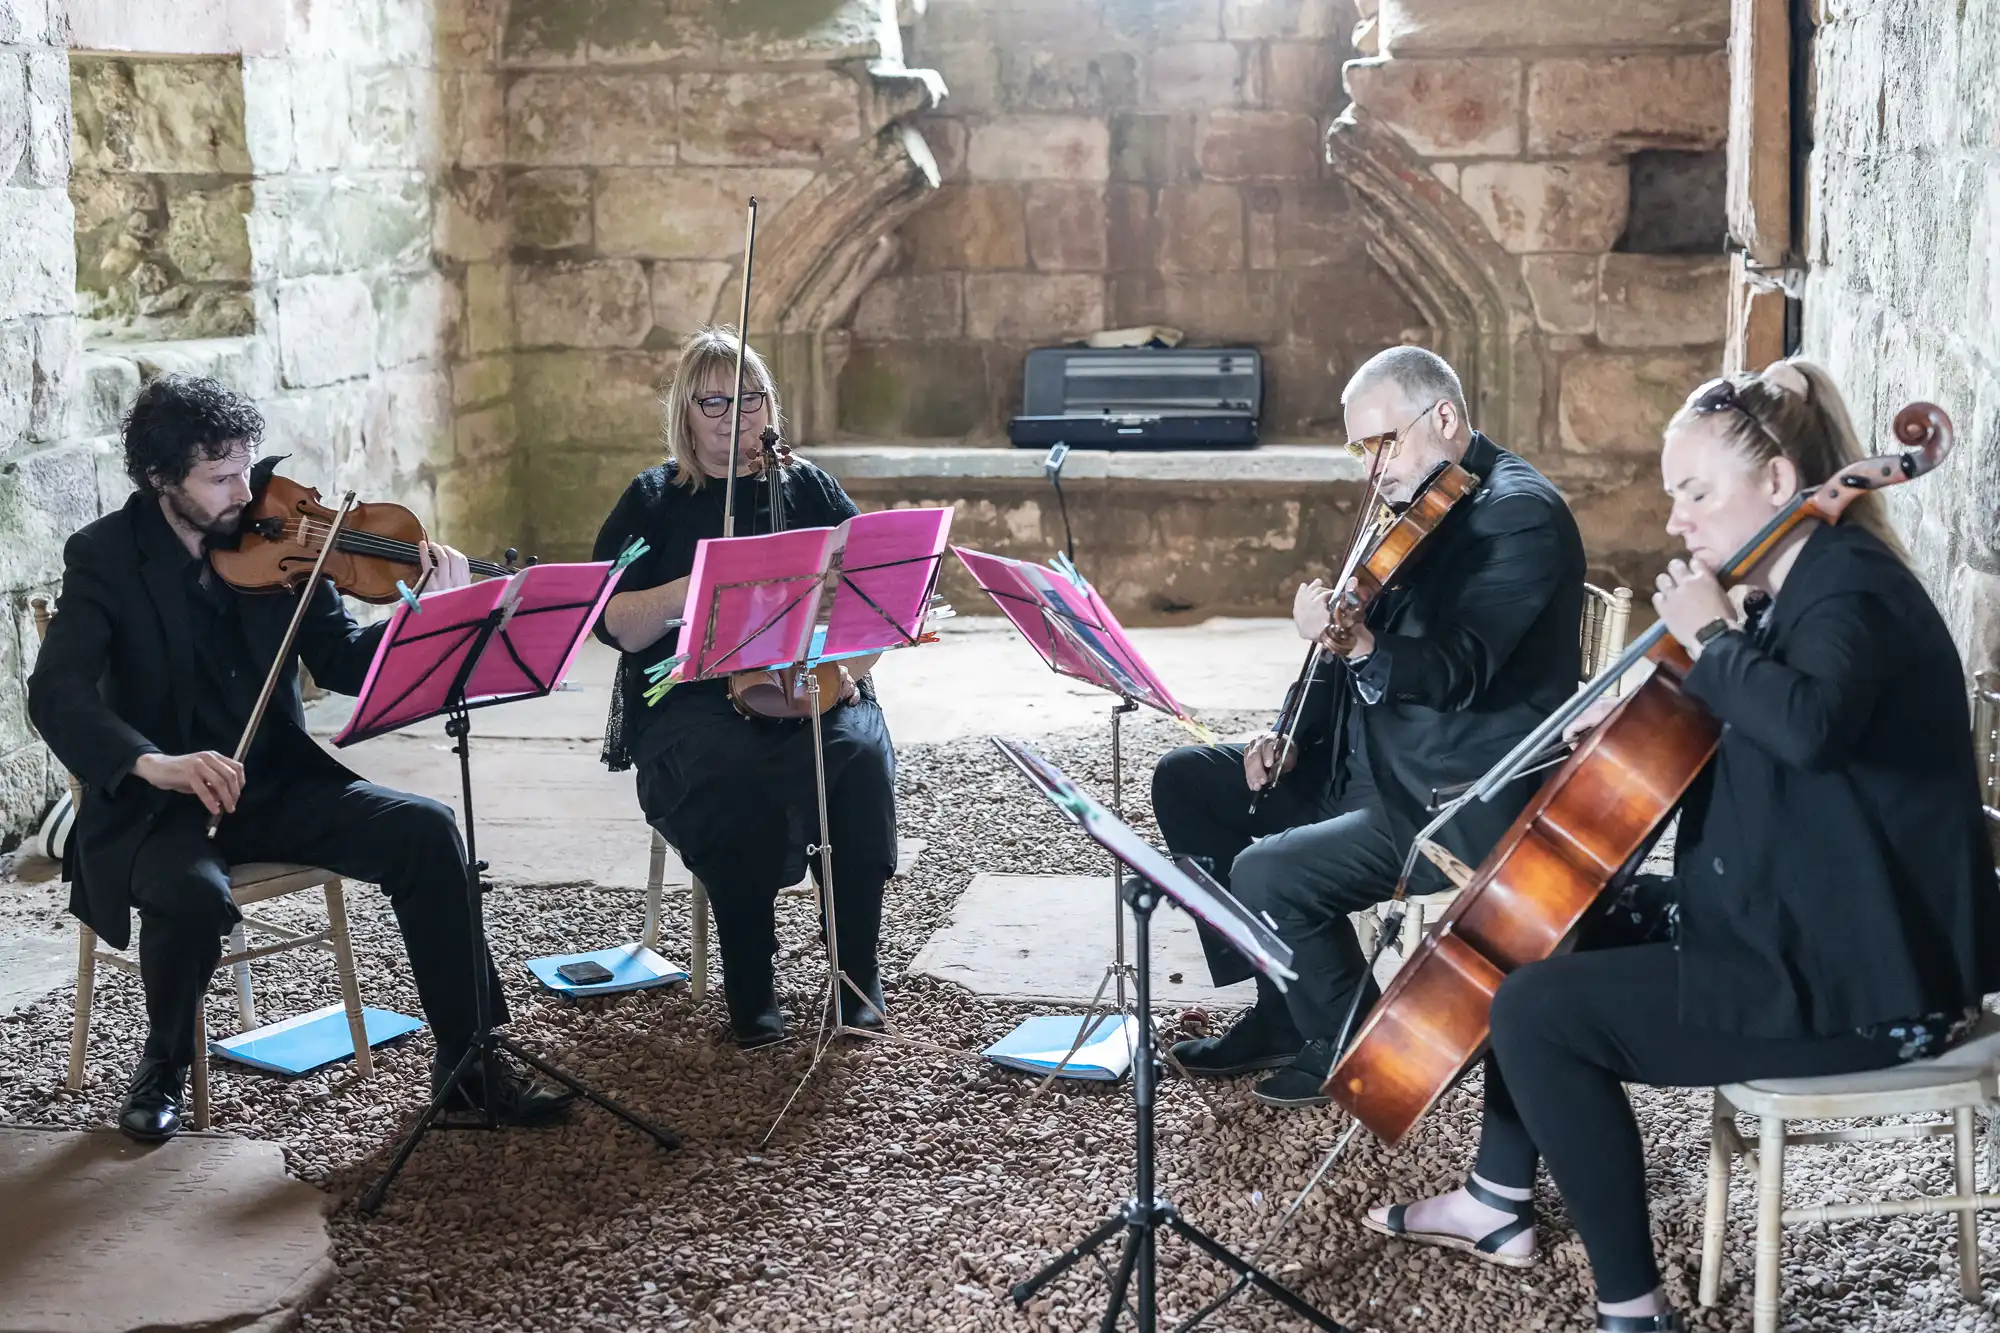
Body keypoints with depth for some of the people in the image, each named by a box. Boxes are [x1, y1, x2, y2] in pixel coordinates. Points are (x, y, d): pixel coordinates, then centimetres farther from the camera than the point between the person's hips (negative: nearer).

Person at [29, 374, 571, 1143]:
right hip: (159, 803, -4)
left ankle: (465, 1059, -7)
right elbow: (58, 694, -23)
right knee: (195, 893, -35)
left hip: (276, 785, 4)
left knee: (425, 831, -19)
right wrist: (154, 763, -42)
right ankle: (164, 1064, -3)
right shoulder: (104, 557, -9)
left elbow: (346, 666, 0)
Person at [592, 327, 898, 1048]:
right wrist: (689, 590, -17)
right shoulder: (654, 502, 10)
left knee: (861, 757, -31)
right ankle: (751, 990, -22)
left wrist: (850, 665, -10)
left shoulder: (808, 489, 15)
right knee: (736, 775, -36)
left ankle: (858, 973, -19)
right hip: (691, 700, -2)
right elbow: (613, 624, 1)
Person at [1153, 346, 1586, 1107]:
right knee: (1188, 783, 10)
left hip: (1457, 803, -11)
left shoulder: (1521, 514, -18)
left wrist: (1359, 648, -48)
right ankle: (1281, 1018, 15)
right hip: (1367, 760, 11)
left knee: (1267, 874, -24)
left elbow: (1459, 671, -30)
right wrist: (1296, 732, 6)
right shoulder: (1421, 508, 11)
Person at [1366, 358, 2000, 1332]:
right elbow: (1725, 734, 22)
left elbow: (1809, 725, -43)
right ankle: (1500, 1201, 29)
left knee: (1540, 1012, -18)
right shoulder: (1796, 592, 10)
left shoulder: (1852, 591, -20)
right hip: (1781, 924, 11)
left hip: (1857, 978, -11)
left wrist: (1712, 638, -26)